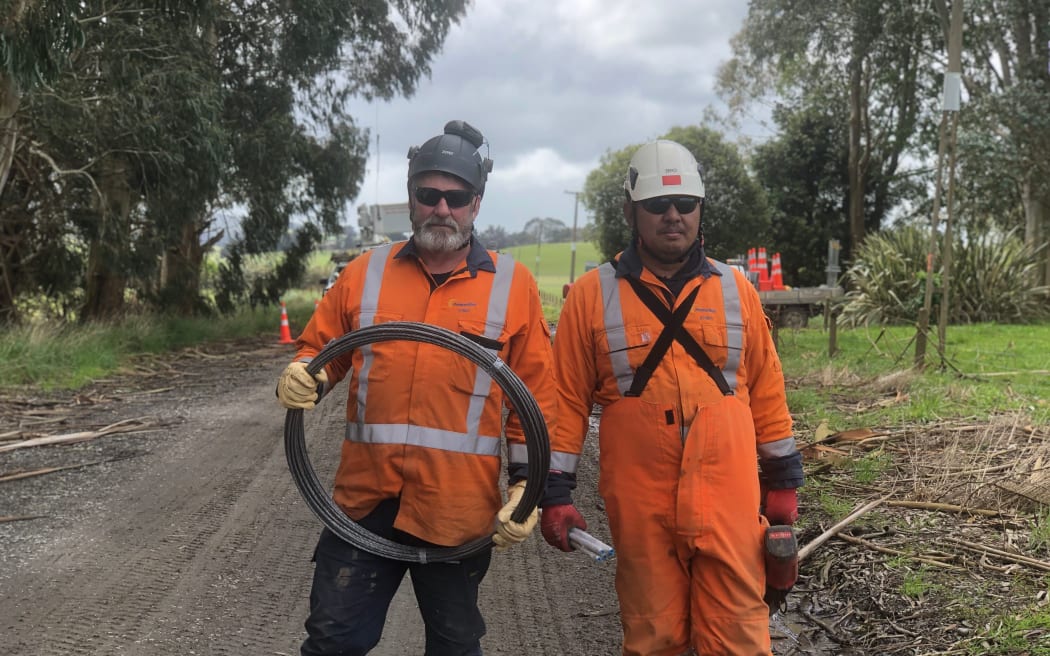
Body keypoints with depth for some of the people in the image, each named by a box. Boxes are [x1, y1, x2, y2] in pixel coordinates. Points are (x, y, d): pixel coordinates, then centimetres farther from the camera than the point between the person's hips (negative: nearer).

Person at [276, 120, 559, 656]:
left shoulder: (513, 284, 1)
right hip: (364, 499, 1)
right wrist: (301, 379, -10)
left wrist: (527, 482, -4)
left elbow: (536, 396, 2)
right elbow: (319, 349, 12)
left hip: (459, 510, -1)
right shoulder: (365, 272, 6)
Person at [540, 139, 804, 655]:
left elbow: (766, 390, 11)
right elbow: (567, 399, 1)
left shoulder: (734, 289, 7)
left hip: (729, 498, 1)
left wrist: (782, 478, 12)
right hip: (640, 504, -1)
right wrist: (554, 491, -2)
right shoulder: (593, 295, 0)